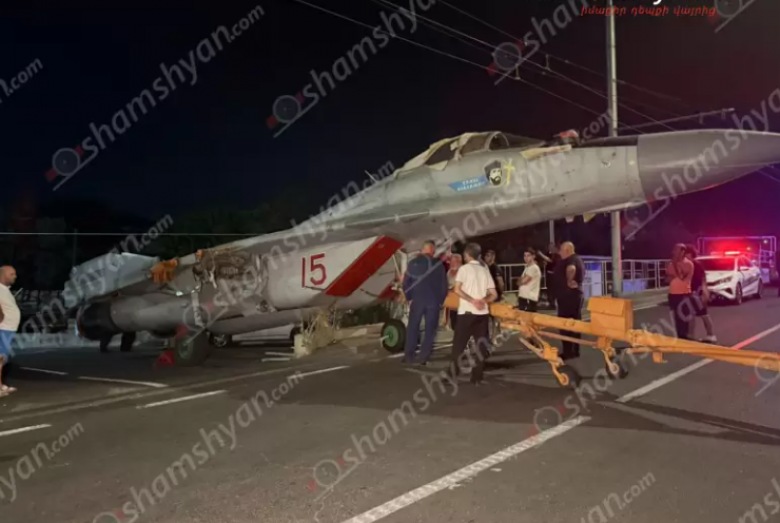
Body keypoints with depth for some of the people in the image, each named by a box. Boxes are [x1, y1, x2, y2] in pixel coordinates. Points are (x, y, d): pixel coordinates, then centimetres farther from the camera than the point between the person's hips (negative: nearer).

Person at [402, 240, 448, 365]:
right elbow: (444, 284, 1)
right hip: (434, 301, 0)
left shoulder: (413, 263, -2)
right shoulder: (438, 264, -2)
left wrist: (409, 297, 10)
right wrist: (441, 300, 11)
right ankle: (424, 358, 3)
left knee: (413, 328, 9)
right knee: (430, 329, 6)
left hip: (417, 300, 0)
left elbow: (406, 282, -1)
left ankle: (409, 356, 7)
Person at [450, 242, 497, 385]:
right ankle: (477, 377, 6)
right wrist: (483, 301, -3)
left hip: (467, 311, -4)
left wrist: (472, 300, -12)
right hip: (483, 312, 4)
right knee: (481, 345, 6)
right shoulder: (485, 270, 12)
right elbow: (494, 295, 7)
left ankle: (453, 374, 6)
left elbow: (457, 290, -14)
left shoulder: (464, 268, -1)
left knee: (459, 344, 4)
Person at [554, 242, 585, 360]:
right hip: (575, 296, 10)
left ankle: (568, 351, -1)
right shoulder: (577, 260, 15)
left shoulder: (570, 260, -17)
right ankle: (574, 350, 19)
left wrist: (569, 281, -27)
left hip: (568, 297, -10)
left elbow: (571, 269, -40)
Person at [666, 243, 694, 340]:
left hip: (684, 294, -6)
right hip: (673, 294, 6)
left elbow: (682, 277, -18)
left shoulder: (688, 264, -7)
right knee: (676, 318, 11)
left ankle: (684, 338, 1)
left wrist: (676, 265, -14)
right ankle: (679, 337, 19)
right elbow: (667, 279, 9)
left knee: (684, 318, -4)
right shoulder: (671, 264, 10)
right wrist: (673, 276, -10)